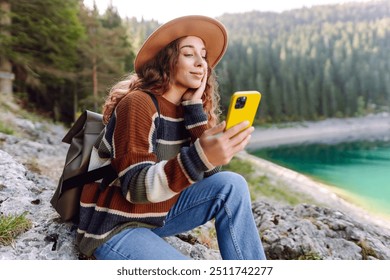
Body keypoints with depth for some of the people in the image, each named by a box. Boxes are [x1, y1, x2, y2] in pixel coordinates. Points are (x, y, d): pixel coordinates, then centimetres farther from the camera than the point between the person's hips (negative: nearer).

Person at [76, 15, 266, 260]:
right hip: (114, 228, -6)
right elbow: (136, 187, -27)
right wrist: (200, 156, -43)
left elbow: (211, 174, -8)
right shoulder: (138, 103, -18)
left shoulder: (186, 110, 2)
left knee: (232, 185, -13)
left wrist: (195, 107, -13)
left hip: (156, 217, 7)